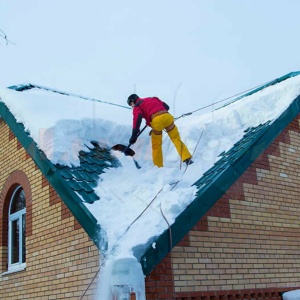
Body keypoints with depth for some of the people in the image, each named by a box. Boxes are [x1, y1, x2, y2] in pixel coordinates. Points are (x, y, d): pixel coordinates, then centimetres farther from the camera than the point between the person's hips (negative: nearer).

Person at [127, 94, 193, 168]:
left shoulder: (137, 107, 15)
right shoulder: (152, 99, 32)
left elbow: (137, 120, -2)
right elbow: (166, 106, 27)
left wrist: (134, 136, -4)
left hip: (156, 120, -4)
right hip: (167, 116, 4)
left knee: (156, 145, 11)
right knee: (176, 139, 6)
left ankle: (158, 166, 15)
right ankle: (187, 159, -4)